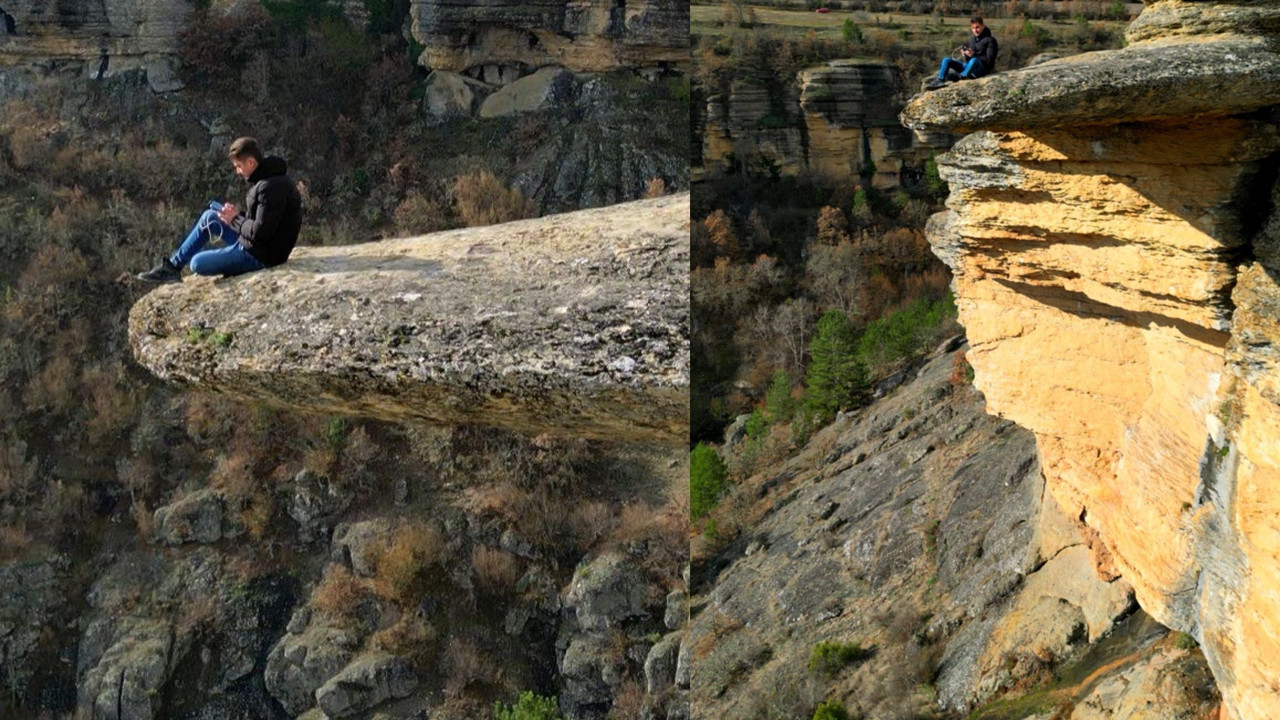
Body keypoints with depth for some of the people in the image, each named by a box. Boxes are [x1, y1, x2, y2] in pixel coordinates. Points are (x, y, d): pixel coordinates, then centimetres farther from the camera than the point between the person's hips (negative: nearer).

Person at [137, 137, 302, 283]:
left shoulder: (271, 187, -28)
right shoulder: (268, 177, 6)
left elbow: (260, 232, -29)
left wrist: (235, 220, -12)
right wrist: (238, 215, 0)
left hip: (261, 255, -11)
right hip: (253, 243, 11)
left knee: (197, 264, -11)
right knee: (209, 217, 18)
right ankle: (173, 265, 24)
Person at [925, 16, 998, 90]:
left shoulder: (990, 40, -2)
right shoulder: (972, 40, 19)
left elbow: (989, 60, -12)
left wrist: (973, 55, -20)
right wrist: (966, 55, -4)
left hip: (983, 69, -7)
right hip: (970, 67, 7)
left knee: (974, 60, -41)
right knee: (946, 60, -3)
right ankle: (940, 81, -22)